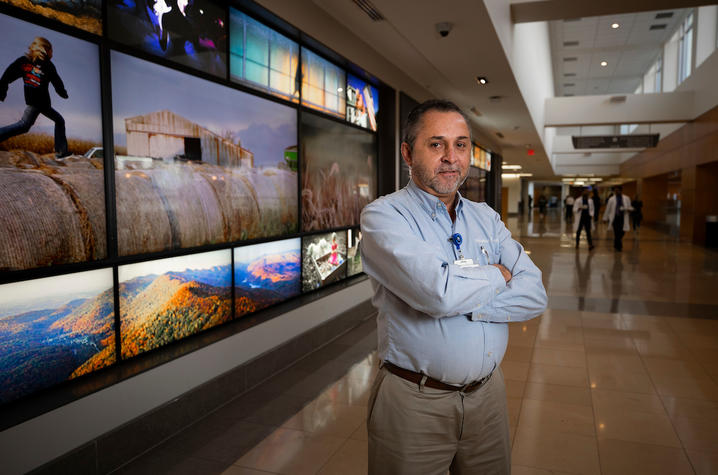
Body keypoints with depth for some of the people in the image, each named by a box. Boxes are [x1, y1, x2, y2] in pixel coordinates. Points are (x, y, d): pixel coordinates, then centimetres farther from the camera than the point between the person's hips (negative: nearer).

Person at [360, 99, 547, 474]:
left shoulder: (487, 218, 6)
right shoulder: (383, 215, -13)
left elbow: (534, 295, -4)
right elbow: (438, 292, -28)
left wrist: (464, 301, -19)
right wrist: (498, 275, -9)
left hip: (487, 394, 6)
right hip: (414, 401, -5)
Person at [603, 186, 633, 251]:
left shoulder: (626, 198, 5)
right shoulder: (611, 199, 0)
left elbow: (630, 208, 11)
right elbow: (608, 209, 4)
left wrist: (627, 209, -14)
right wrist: (605, 218, 7)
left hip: (623, 218, 2)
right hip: (615, 218, -2)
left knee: (622, 232, 3)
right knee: (616, 233, -2)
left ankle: (616, 244, 28)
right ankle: (618, 246, 11)